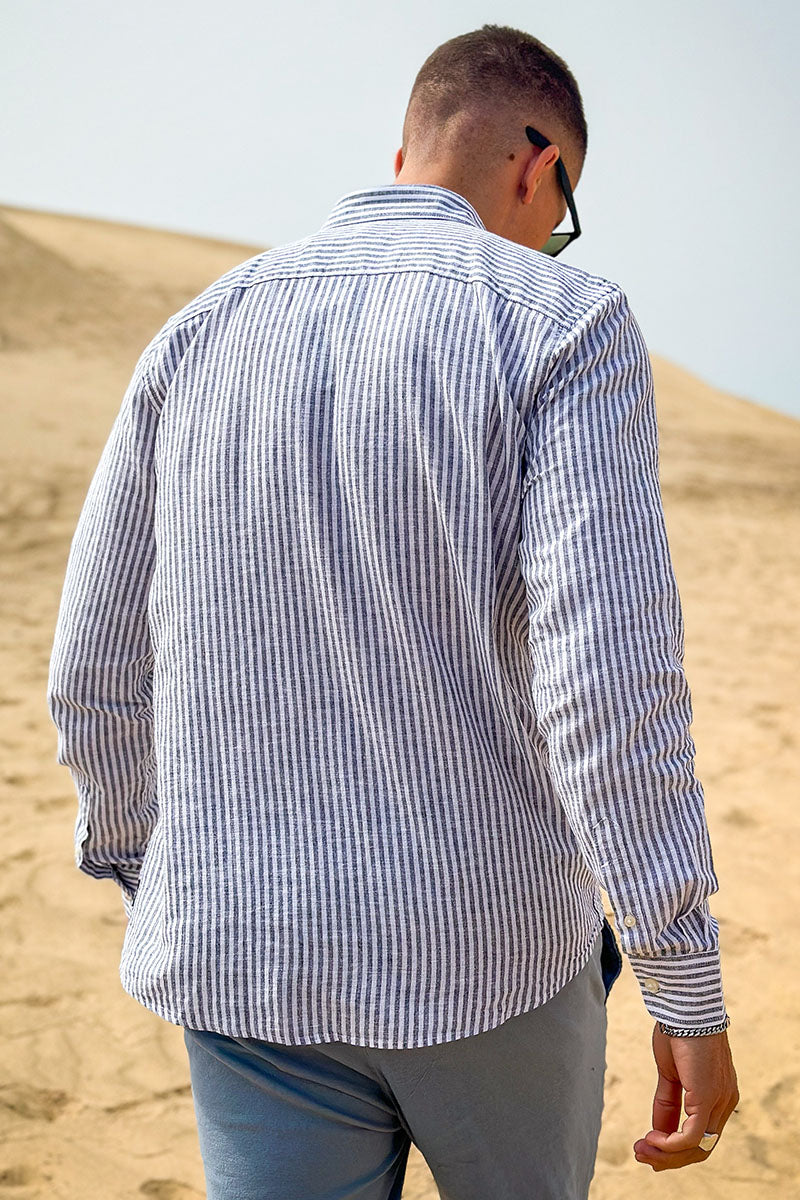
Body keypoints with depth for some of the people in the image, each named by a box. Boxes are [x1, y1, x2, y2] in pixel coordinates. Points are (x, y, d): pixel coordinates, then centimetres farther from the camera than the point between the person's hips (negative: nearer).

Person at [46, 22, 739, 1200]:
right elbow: (609, 672, -22)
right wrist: (689, 994, -15)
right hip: (488, 957, -2)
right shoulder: (564, 323, -10)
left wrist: (140, 873, 22)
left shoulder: (200, 333, 3)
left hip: (247, 961, 3)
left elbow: (98, 670, 6)